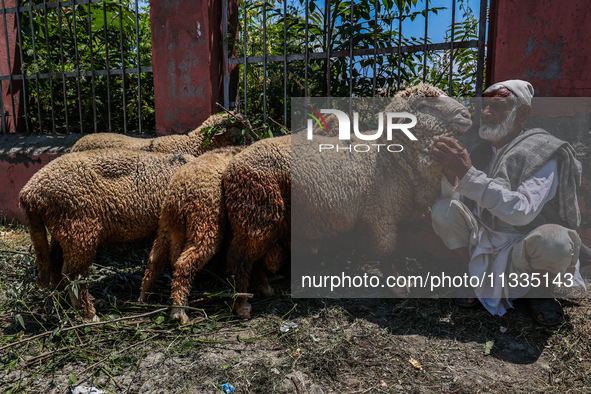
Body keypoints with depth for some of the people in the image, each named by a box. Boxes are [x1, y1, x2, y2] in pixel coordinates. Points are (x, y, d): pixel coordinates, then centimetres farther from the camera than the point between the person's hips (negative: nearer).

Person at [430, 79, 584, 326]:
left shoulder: (545, 153, -13)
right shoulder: (482, 151, 5)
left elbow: (522, 211, -29)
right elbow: (456, 201, 3)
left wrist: (468, 174, -34)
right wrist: (450, 174, -18)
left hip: (524, 251, -4)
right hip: (486, 244, 5)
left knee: (551, 241, -36)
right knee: (443, 211, -15)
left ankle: (536, 287, -1)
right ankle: (482, 277, -1)